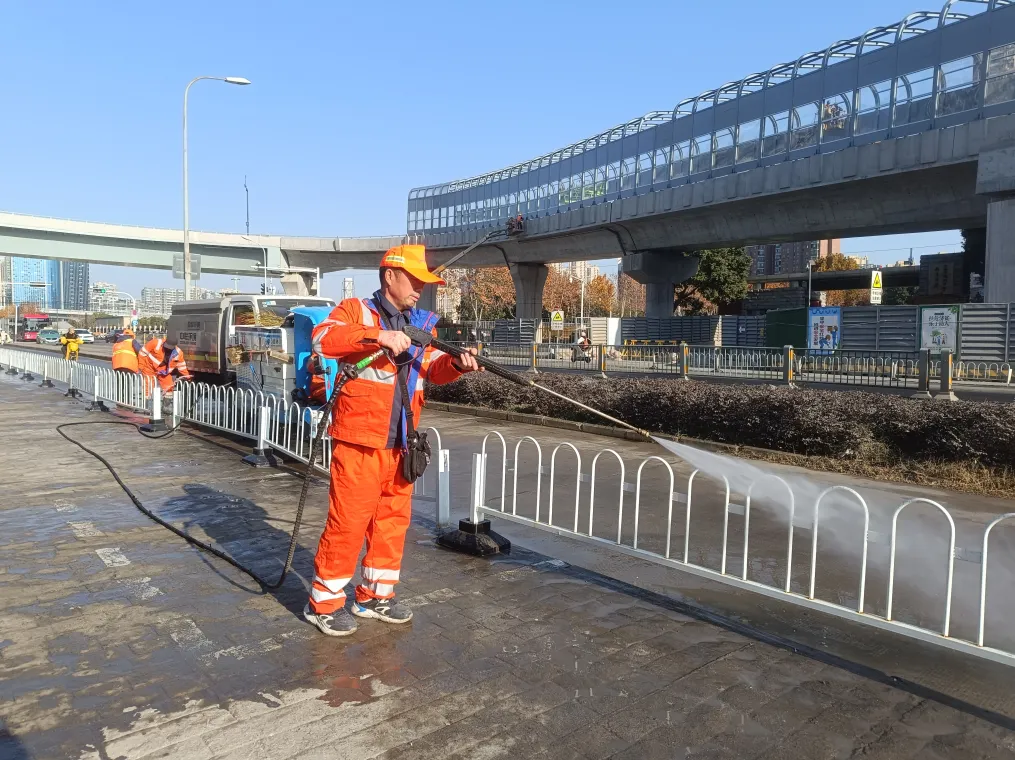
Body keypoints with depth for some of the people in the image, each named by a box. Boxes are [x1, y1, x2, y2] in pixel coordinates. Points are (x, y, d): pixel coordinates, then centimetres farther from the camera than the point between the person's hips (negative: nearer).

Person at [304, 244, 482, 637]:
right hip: (360, 439, -6)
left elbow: (433, 368, 6)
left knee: (394, 519, 13)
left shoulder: (423, 322, 15)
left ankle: (376, 594, 29)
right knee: (348, 520, -2)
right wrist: (377, 335, -30)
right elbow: (322, 338, -20)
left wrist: (456, 363, -16)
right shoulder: (356, 310, -2)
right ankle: (324, 601, 14)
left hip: (400, 443, 7)